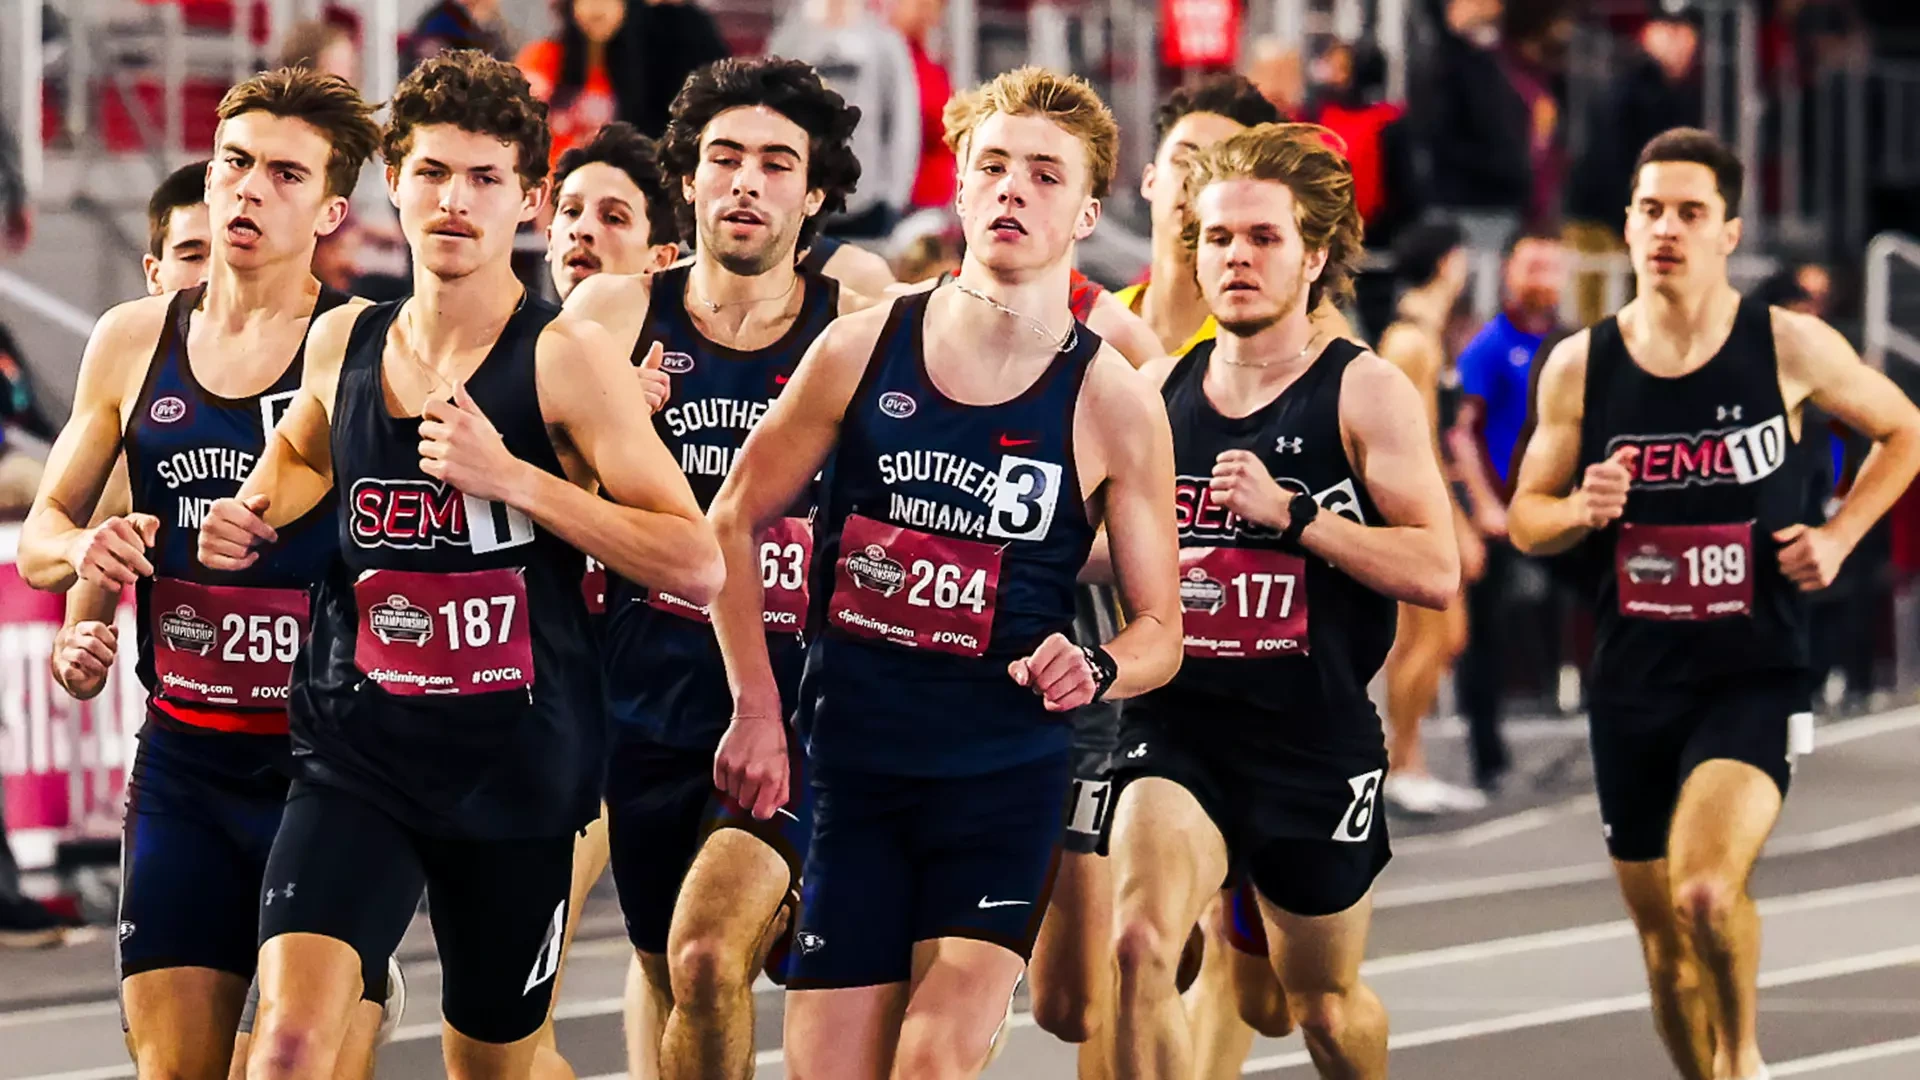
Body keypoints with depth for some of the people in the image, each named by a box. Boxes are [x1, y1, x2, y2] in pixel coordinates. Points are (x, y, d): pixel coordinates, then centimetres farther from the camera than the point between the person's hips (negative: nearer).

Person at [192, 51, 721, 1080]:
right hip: (355, 754, 2)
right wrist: (253, 514, 9)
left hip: (513, 764, -2)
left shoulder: (565, 357, -9)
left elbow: (695, 562, -15)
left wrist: (509, 474, -21)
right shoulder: (342, 342, 5)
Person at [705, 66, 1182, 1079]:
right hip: (847, 766, 2)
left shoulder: (1111, 402, -4)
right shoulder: (863, 348, -1)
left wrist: (1097, 670, -21)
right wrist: (756, 713, 2)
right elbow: (734, 519, 9)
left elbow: (1159, 629, 2)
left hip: (1004, 776, -2)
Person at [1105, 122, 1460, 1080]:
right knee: (1138, 945, -25)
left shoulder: (1365, 393, -5)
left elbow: (1436, 572, -12)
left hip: (1316, 740, -2)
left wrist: (1291, 511, -21)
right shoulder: (1157, 389, 7)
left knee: (1325, 1001, 17)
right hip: (1176, 723, 2)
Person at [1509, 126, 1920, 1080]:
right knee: (1664, 937, 11)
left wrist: (1838, 536, 0)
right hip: (1632, 684, 3)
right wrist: (1581, 511, -13)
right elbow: (1525, 520, 9)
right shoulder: (1578, 367, -1)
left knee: (1707, 888, -25)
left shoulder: (1790, 348, -5)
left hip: (1754, 679, -3)